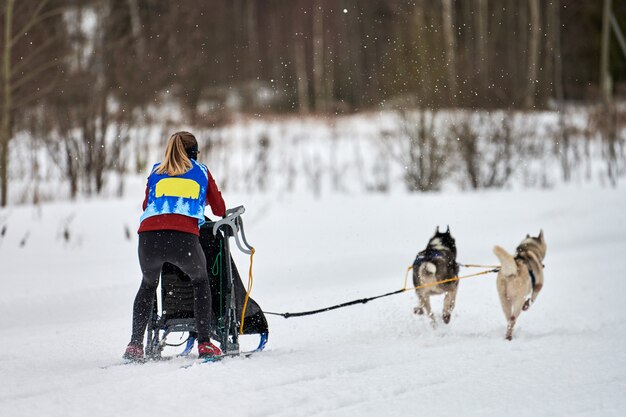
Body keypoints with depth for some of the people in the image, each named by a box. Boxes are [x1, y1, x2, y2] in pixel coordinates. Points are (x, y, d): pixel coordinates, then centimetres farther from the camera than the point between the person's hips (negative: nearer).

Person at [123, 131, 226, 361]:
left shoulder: (156, 172, 26)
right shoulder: (201, 171, 23)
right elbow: (220, 209, 30)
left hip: (149, 237, 2)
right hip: (184, 237, -2)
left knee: (148, 284, 30)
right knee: (200, 282, 27)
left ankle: (135, 345, 21)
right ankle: (204, 344, 15)